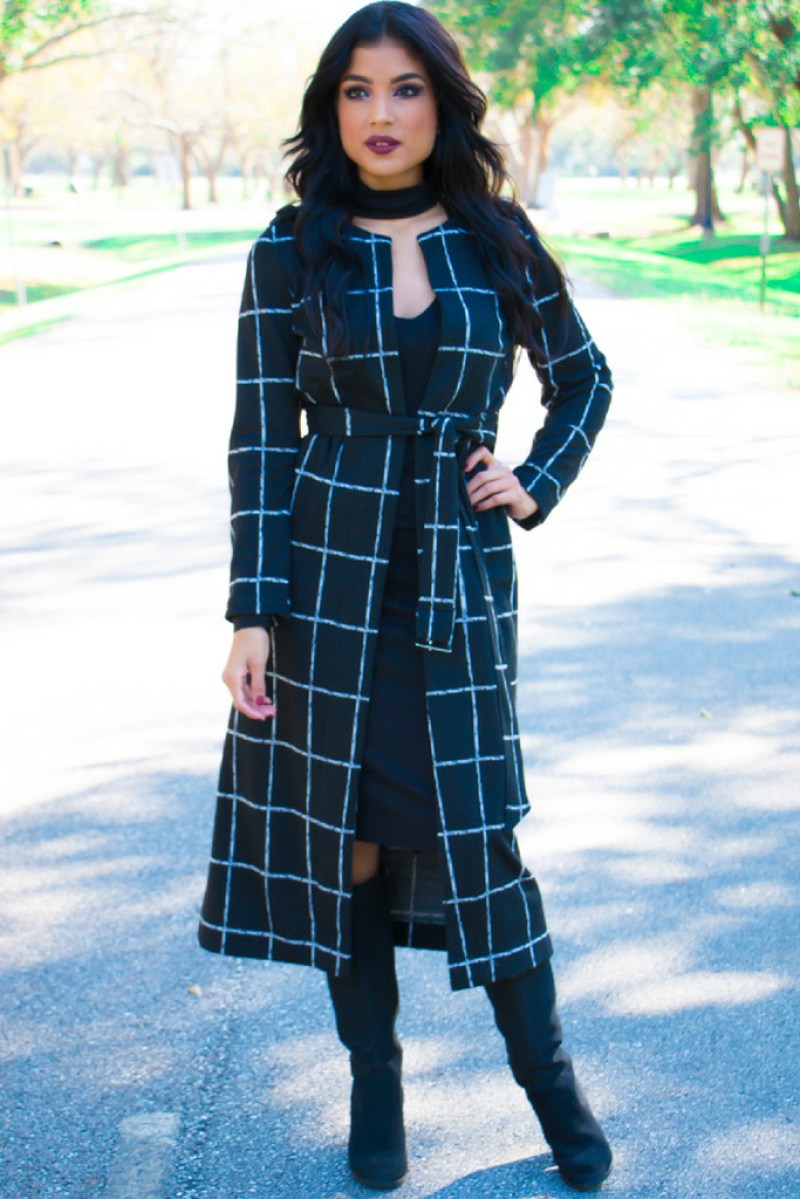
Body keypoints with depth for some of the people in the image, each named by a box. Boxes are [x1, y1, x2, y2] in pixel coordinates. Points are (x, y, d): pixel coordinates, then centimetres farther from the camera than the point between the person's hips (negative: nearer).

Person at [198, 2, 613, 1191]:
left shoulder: (497, 242, 4)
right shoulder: (291, 254, 0)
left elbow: (584, 381, 17)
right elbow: (262, 439, -3)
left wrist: (536, 486, 2)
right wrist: (252, 614, -8)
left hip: (458, 573, 1)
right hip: (327, 573, 0)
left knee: (478, 830, 2)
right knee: (345, 834, 6)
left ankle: (549, 1075, 21)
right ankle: (375, 1083, 23)